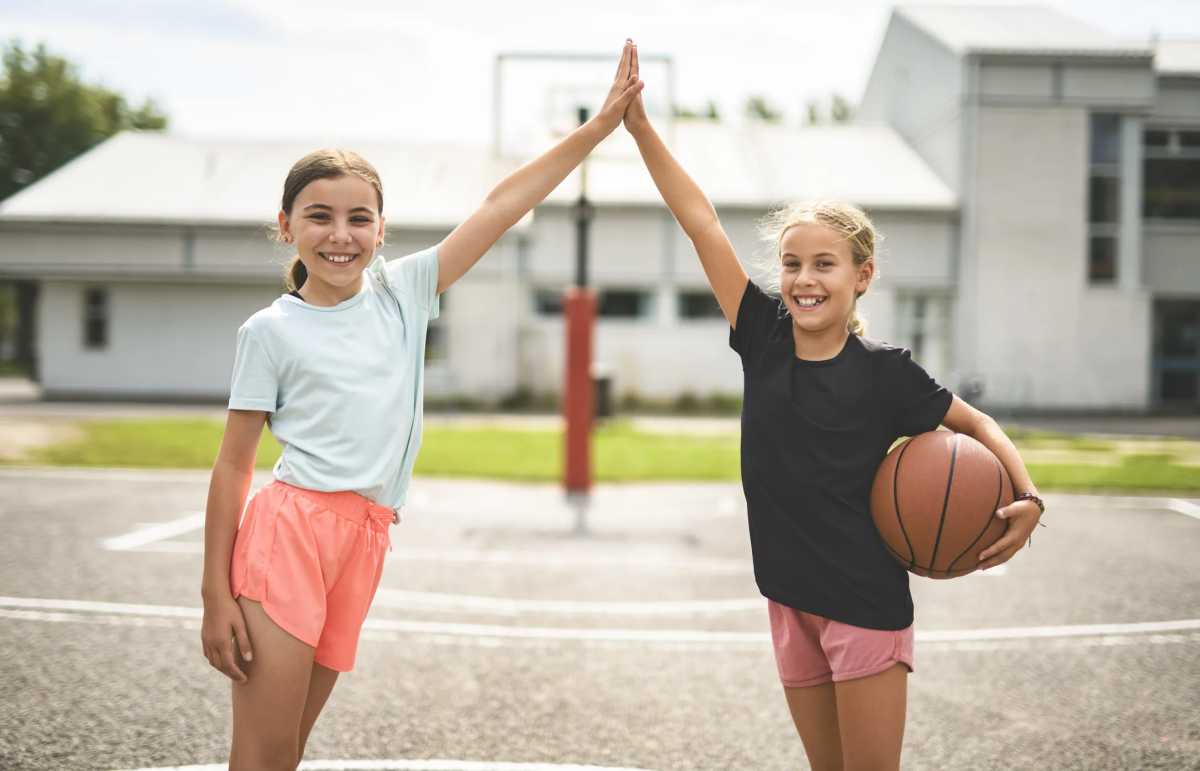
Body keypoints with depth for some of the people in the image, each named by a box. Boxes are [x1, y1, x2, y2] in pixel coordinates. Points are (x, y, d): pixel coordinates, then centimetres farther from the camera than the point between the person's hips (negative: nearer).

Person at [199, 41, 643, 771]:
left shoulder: (402, 293, 9)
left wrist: (600, 125, 4)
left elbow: (501, 206, 6)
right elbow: (234, 467, -1)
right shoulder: (271, 331, -1)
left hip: (364, 540, 4)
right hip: (289, 528, -4)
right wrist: (216, 595, -6)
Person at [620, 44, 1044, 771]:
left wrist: (1029, 498, -14)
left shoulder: (884, 370, -10)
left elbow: (975, 422, 3)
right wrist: (640, 127, -6)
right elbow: (702, 222, -5)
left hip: (867, 603, -4)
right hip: (790, 598, 4)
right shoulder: (764, 338, -2)